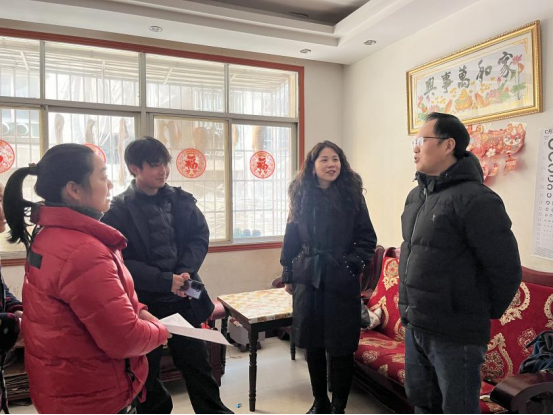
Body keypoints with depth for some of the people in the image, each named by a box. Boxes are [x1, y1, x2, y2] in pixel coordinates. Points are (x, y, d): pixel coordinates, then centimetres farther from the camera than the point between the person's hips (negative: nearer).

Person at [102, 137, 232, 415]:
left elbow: (200, 237, 2)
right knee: (146, 372, 16)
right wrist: (165, 280, -22)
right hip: (143, 303, -2)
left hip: (183, 299, 3)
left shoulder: (181, 201, 1)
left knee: (197, 363, 16)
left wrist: (185, 271, -15)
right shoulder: (119, 211, -9)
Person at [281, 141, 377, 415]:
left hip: (342, 281, -2)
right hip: (307, 279, 2)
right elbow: (291, 240, 8)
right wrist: (288, 275, 7)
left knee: (341, 346, 5)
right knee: (312, 344, 12)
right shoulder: (301, 196, 3)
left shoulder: (352, 196, -2)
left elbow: (367, 238, 2)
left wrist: (353, 264, -10)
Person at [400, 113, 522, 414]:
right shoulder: (416, 196, 8)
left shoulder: (475, 199, -18)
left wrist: (485, 313, -1)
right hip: (414, 327, 8)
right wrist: (410, 311, 15)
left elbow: (506, 270, -15)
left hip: (455, 333, -7)